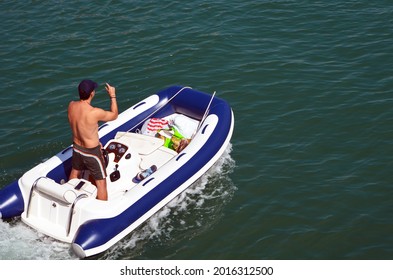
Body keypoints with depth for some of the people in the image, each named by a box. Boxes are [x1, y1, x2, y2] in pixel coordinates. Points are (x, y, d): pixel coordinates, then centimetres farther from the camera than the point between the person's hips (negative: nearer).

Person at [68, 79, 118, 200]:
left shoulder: (71, 105, -13)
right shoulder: (95, 113, -33)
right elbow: (114, 115, -13)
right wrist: (113, 96, -4)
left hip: (77, 148, 7)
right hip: (92, 152, -7)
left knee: (75, 173, 32)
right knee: (101, 182, 9)